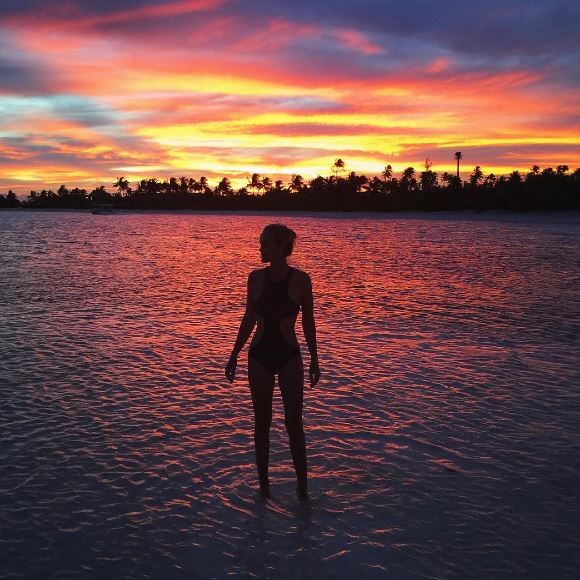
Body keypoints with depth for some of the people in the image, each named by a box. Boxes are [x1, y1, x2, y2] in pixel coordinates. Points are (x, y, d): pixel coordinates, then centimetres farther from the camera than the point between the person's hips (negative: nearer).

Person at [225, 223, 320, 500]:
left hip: (289, 356, -2)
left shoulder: (300, 279, -7)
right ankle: (263, 484, 23)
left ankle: (302, 485, 14)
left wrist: (314, 360, 2)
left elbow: (308, 321, 0)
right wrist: (234, 355, 9)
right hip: (259, 356, 2)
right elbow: (249, 318, 9)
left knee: (294, 422, 1)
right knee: (262, 422, 10)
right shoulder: (256, 277, 0)